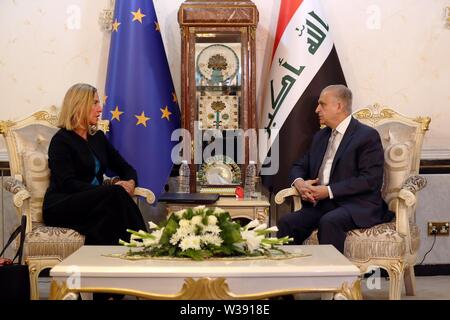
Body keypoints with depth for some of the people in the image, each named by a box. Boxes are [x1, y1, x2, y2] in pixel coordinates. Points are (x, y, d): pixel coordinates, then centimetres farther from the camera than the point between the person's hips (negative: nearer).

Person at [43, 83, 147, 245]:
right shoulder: (61, 140, -3)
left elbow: (126, 168, 20)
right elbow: (67, 184, -16)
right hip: (61, 207, -5)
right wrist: (111, 189, -25)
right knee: (115, 194, -31)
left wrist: (131, 182, -6)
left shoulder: (98, 137, 18)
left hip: (94, 202, 5)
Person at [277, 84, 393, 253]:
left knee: (328, 222, -37)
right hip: (320, 204, 6)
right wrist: (299, 182, -1)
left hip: (358, 206, -6)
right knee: (286, 223, -21)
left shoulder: (367, 136, -2)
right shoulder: (320, 136, 22)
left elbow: (371, 180, -13)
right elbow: (299, 166, 25)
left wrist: (329, 191, -17)